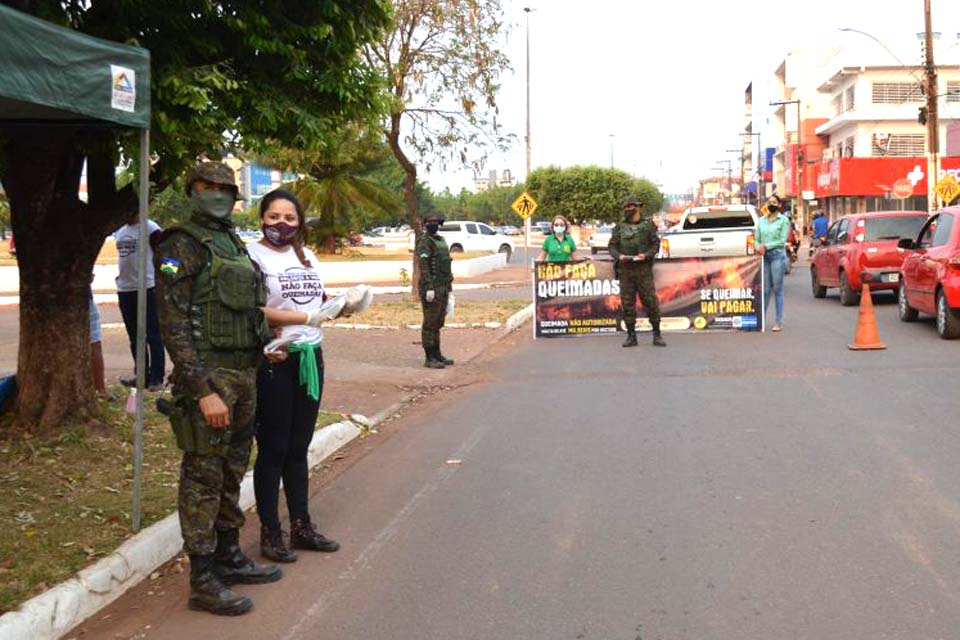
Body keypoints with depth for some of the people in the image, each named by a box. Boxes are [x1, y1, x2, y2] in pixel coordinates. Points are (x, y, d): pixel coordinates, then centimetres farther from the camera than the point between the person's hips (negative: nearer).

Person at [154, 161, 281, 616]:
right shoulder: (182, 245, -9)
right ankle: (202, 582, 5)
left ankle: (229, 558, 30)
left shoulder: (233, 243, 15)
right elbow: (173, 326, -16)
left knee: (232, 472, 17)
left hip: (244, 373, 8)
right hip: (208, 374, -8)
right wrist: (203, 390, -21)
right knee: (203, 478, -2)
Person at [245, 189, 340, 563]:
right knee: (273, 449, 2)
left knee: (298, 448, 15)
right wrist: (307, 317, -23)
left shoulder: (306, 255, 13)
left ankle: (301, 526, 24)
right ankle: (270, 533, 12)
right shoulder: (254, 255, -8)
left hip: (310, 356, 6)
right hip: (274, 360, -6)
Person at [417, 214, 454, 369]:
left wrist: (448, 287, 21)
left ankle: (437, 354, 20)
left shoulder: (440, 240, 17)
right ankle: (429, 358, -3)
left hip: (443, 287, 9)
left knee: (438, 323, 13)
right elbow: (423, 266, -18)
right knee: (430, 323, -5)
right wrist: (429, 288, -24)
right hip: (431, 287, -9)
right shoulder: (424, 241, -10)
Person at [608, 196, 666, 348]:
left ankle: (657, 334, 6)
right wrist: (618, 256, -9)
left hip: (643, 268, -2)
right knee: (627, 303, 3)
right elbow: (612, 245, 10)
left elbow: (656, 244, 3)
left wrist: (646, 255, -14)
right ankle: (631, 336, 10)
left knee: (651, 301, -4)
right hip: (625, 270, 2)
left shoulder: (648, 224, 5)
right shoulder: (620, 226, 11)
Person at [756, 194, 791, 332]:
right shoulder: (761, 220, 15)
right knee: (765, 289, 4)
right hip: (764, 256, 4)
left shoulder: (783, 220, 2)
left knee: (777, 289, -3)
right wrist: (759, 248, -7)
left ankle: (779, 321, -1)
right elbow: (757, 239, 14)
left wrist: (766, 246, -11)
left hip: (777, 255, -4)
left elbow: (782, 241, -5)